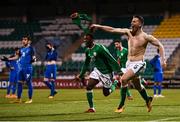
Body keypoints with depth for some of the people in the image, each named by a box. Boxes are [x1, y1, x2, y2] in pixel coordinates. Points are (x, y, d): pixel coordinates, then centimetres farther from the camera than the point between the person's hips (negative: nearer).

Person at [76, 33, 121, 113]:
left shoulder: (99, 48, -23)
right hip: (97, 70, 6)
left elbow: (111, 60, -22)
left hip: (106, 72, -6)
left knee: (106, 93, 3)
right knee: (88, 87, -13)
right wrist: (81, 75, 18)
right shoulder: (88, 51, 2)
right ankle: (91, 108, -4)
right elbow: (86, 64, 18)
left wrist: (118, 71, -23)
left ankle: (115, 83, 32)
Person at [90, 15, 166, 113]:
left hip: (138, 63, -6)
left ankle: (122, 104, -15)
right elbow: (113, 30, 0)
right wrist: (99, 27, -7)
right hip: (129, 63, 6)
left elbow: (160, 45, -6)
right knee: (137, 85, 19)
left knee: (123, 79, -24)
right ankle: (147, 99, 45)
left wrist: (163, 59, -15)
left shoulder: (145, 37, -12)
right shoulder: (129, 32, 3)